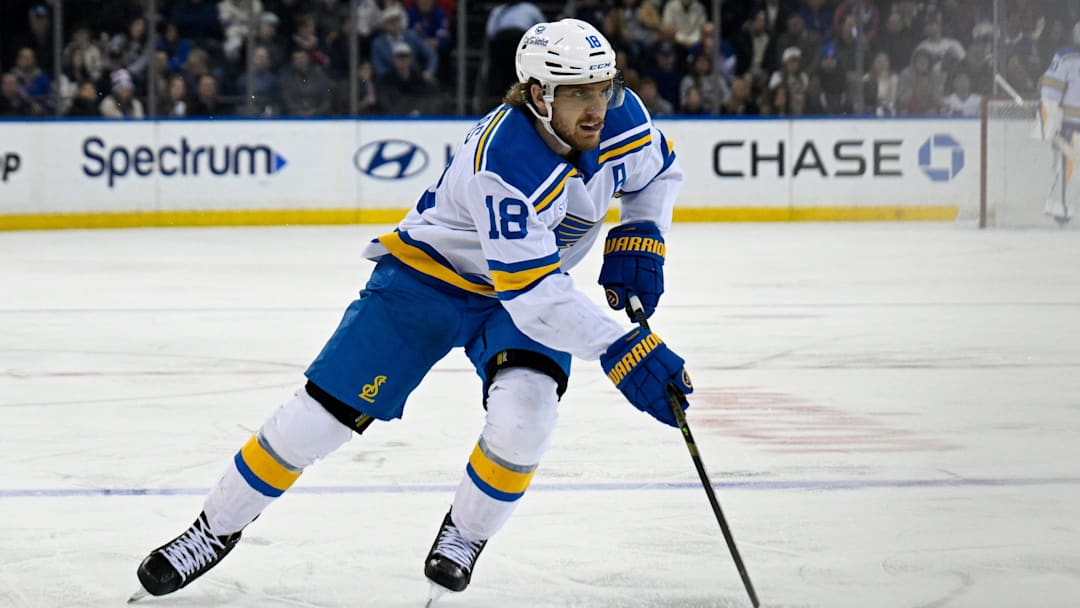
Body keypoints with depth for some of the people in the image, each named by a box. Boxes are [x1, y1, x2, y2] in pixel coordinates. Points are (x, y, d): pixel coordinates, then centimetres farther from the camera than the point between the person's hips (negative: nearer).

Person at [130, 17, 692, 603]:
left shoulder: (622, 118, -17)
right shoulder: (504, 161, -37)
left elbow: (657, 171, 9)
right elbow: (531, 293, -39)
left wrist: (638, 241, -9)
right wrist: (622, 351, -46)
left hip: (534, 284, 5)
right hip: (429, 272, -4)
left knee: (525, 410, -24)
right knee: (326, 408, -7)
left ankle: (464, 535, 3)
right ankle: (216, 529, 14)